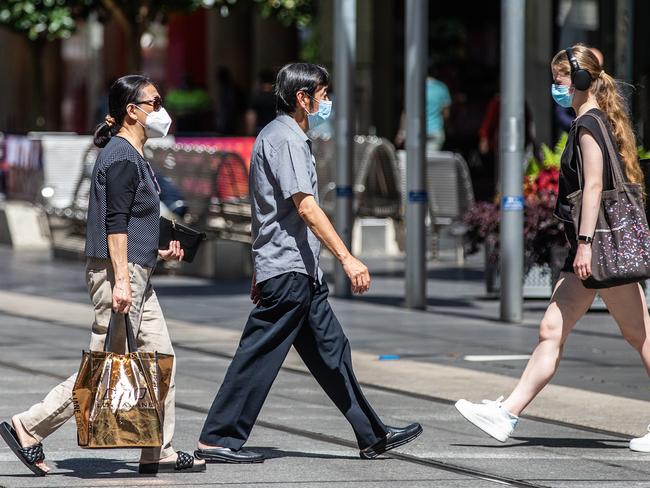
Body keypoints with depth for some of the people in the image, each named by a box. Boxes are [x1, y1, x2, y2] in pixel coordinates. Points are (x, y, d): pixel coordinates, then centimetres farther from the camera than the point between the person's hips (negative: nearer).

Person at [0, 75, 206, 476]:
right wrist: (121, 280, -24)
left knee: (160, 357, 8)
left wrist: (156, 253, 19)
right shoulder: (121, 157, -13)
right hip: (118, 272, -10)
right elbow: (115, 222, -19)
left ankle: (159, 452, 11)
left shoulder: (133, 156, 17)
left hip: (135, 274, 10)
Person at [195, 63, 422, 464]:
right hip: (288, 270, -11)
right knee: (260, 355, -8)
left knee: (332, 352, 11)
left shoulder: (278, 136, 19)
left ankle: (373, 436, 15)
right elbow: (305, 207, -22)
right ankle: (217, 440, -5)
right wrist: (346, 257, -26)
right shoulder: (286, 139, -14)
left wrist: (262, 272, 27)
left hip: (302, 272, 11)